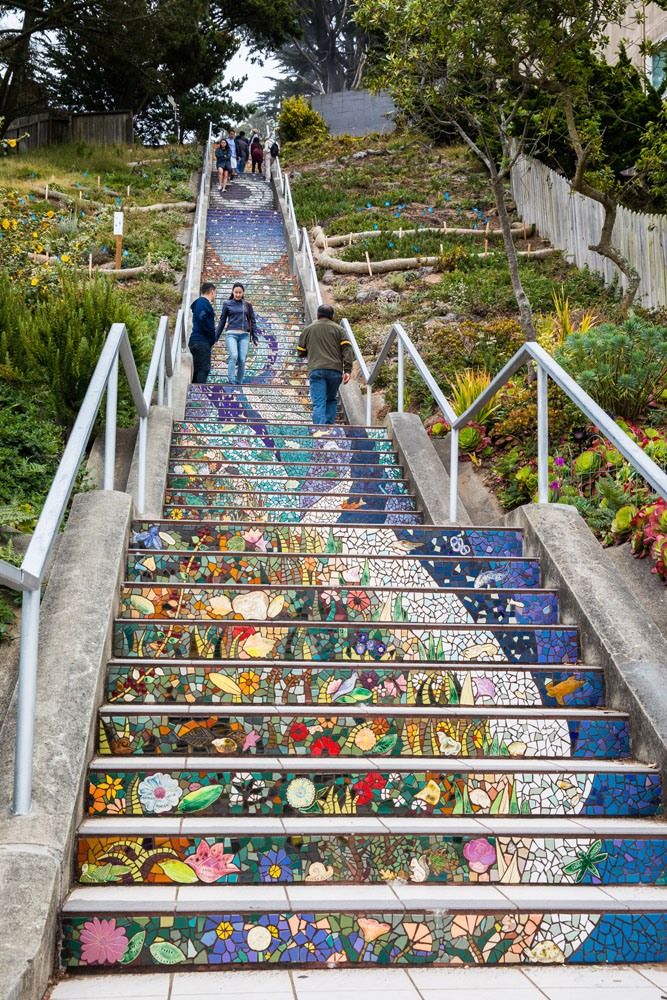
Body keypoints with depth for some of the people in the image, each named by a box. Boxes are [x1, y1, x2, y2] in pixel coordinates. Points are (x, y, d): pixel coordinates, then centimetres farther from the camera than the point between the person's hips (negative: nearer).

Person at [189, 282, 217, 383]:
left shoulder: (199, 302, 21)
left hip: (197, 341, 10)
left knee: (198, 370, 12)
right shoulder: (203, 302, -9)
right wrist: (213, 337, -11)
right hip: (202, 341, -10)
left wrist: (212, 338, 9)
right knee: (204, 369, -12)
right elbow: (203, 319, -23)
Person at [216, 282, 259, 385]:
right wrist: (215, 337, 9)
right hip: (232, 334, -2)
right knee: (234, 356, -22)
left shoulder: (247, 305, 12)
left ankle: (239, 383, 5)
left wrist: (254, 336, 7)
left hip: (244, 335, 2)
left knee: (242, 360, -5)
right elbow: (222, 321, 11)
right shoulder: (227, 304, 8)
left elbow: (252, 321, 15)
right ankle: (231, 382, -22)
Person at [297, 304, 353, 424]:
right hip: (335, 370, 1)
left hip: (316, 370, -1)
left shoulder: (308, 330, 14)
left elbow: (301, 353, 19)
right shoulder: (338, 329, 12)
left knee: (318, 403, -8)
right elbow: (347, 349, 0)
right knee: (331, 400, 19)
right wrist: (347, 370, -4)